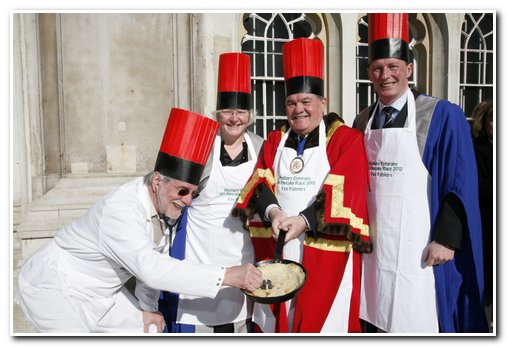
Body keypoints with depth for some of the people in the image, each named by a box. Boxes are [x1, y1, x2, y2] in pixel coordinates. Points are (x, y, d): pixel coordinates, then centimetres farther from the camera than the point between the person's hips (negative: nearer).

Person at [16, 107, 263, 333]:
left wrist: (147, 307, 2)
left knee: (145, 329, 6)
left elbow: (152, 260, -1)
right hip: (55, 287, -7)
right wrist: (227, 275, -47)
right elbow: (151, 269, -47)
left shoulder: (166, 204, -12)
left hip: (99, 291, 8)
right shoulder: (120, 210, -36)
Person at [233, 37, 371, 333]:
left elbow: (343, 191, -12)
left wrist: (304, 220, -23)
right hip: (278, 249, 4)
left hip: (326, 250, -3)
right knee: (278, 319, 12)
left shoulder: (346, 139, -1)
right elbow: (261, 182, 0)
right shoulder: (275, 140, 11)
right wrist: (272, 212, -20)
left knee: (322, 319, 4)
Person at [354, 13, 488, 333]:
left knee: (419, 323, 6)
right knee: (378, 321, 14)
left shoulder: (443, 116, -6)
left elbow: (461, 184, -8)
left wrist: (446, 239, -13)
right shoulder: (362, 122, 8)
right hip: (373, 246, 5)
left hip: (419, 248, -4)